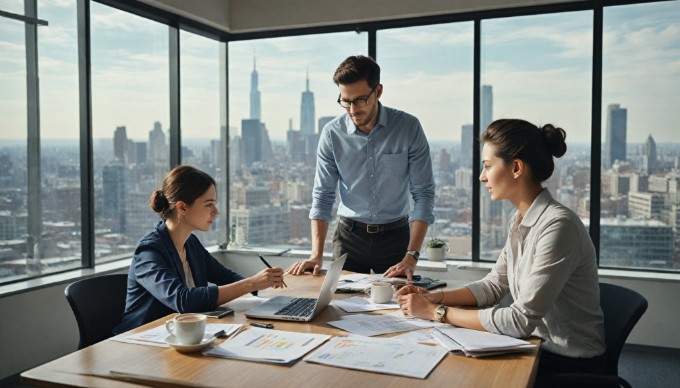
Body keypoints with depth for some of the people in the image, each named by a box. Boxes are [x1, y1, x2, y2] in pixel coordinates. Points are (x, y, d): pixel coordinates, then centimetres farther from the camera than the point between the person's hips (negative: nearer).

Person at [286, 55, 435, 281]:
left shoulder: (408, 128, -12)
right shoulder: (332, 134, -8)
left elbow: (423, 194, -11)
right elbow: (323, 196, -4)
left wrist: (411, 256, -20)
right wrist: (316, 255, -15)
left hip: (395, 235, -1)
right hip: (349, 235, 1)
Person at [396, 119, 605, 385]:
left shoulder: (558, 226, -26)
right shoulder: (520, 221, 2)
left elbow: (521, 320, -26)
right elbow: (494, 285, 9)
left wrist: (437, 312, -21)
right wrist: (435, 298, -5)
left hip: (569, 364, -6)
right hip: (538, 345, 7)